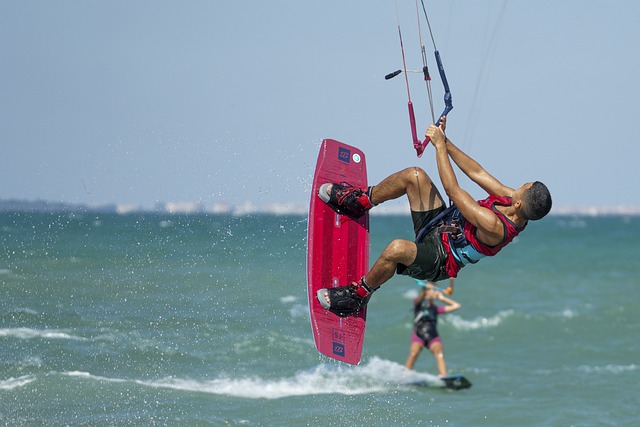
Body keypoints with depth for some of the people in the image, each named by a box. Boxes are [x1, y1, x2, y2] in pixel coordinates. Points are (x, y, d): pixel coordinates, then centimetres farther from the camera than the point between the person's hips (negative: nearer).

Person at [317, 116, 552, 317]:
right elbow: (477, 173, -4)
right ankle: (359, 201, 21)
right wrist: (445, 141, -9)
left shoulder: (494, 226, -37)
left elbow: (452, 189, -32)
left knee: (397, 248, -38)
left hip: (441, 259, -9)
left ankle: (358, 295, -10)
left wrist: (439, 145, -25)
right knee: (414, 175, -1)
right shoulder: (514, 200, -12)